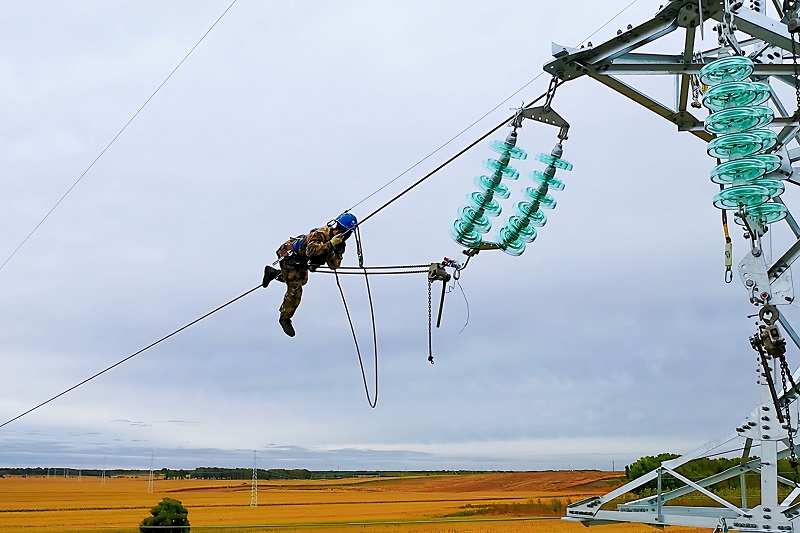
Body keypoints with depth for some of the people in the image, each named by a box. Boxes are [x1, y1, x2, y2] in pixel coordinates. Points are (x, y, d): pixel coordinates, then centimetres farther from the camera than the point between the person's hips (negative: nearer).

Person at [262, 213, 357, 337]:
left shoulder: (340, 244, -10)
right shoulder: (321, 234, -34)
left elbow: (334, 265, -15)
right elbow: (310, 250, -49)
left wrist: (332, 252, -34)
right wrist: (330, 244, -54)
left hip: (302, 262, 9)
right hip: (289, 254, -9)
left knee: (302, 280, 31)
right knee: (295, 290, -12)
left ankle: (272, 273, 48)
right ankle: (285, 318, 6)